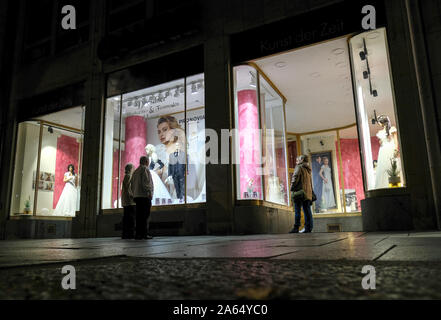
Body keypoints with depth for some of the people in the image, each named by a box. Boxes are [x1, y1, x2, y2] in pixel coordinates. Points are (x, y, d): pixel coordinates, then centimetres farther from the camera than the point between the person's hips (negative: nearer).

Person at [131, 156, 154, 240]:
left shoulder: (135, 172, 21)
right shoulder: (145, 169, -4)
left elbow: (132, 186, 20)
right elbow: (146, 182, -16)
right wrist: (149, 192, -17)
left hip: (137, 196, 8)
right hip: (144, 196, -8)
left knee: (139, 216, 6)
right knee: (145, 216, -8)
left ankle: (138, 234, 5)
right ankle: (144, 233, -10)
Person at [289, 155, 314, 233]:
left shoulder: (299, 167, -1)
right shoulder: (308, 169, 22)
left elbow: (295, 177, -14)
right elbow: (310, 182, 22)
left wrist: (292, 188, -9)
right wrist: (311, 193, 21)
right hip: (308, 193, 7)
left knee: (297, 210, -8)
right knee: (307, 211, 5)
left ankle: (296, 228, -11)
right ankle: (308, 228, 3)